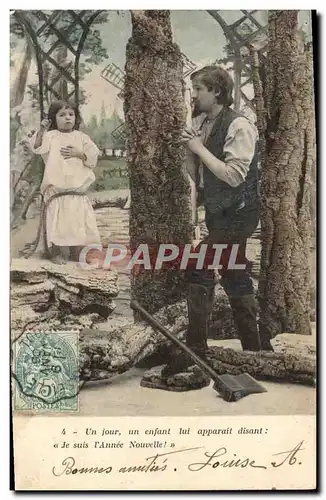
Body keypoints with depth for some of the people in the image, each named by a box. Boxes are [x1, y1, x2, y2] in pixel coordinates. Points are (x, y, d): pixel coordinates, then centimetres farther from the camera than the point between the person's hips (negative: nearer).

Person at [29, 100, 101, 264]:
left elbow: (93, 158, 4)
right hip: (56, 187, -2)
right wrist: (41, 130, -25)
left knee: (79, 219, 3)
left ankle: (78, 251, 14)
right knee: (58, 219, -4)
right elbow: (37, 147, -13)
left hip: (78, 186, 2)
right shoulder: (50, 136, 4)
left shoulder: (82, 137, 10)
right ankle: (58, 252, 4)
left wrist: (79, 154, -10)